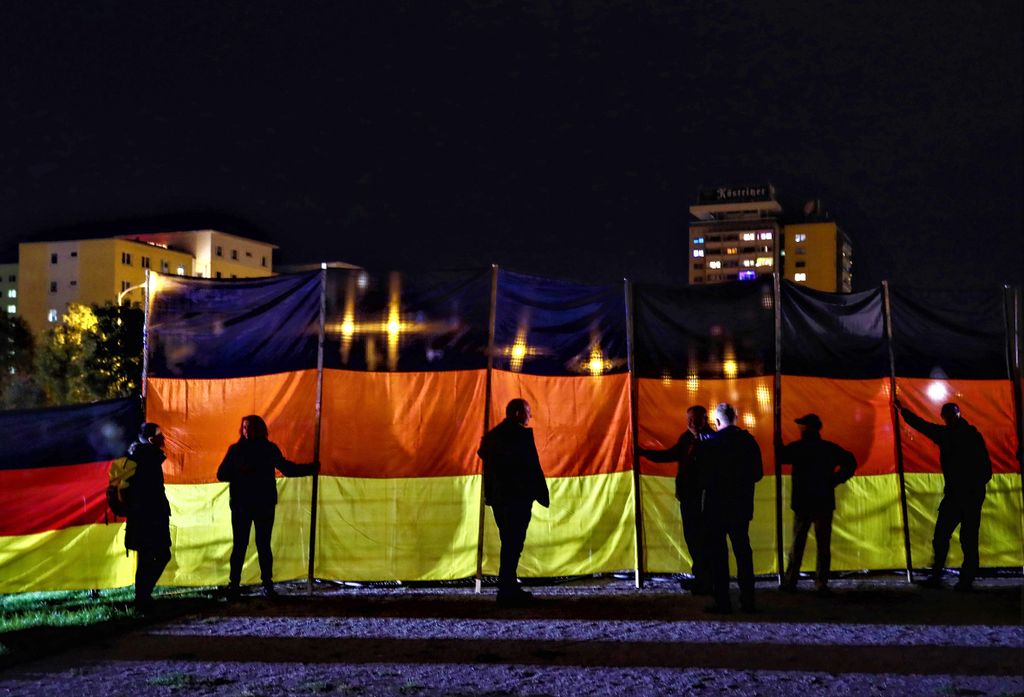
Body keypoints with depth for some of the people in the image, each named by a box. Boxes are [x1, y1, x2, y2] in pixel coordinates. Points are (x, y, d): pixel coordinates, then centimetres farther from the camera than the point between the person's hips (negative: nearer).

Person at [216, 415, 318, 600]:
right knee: (239, 545, -2)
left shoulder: (270, 449, 5)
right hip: (241, 505, -1)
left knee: (264, 545, 2)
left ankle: (268, 585, 6)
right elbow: (221, 474, -2)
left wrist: (311, 468, 8)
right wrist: (240, 471, -20)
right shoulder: (235, 449, 2)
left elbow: (287, 468, 14)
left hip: (265, 505, 1)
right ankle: (233, 585, 2)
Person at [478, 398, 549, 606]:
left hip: (497, 497, 8)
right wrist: (542, 495, -8)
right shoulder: (523, 434, -10)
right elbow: (533, 467, -13)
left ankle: (509, 587, 19)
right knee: (514, 544, -6)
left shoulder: (491, 435, 13)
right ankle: (507, 590, -9)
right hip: (518, 497, -8)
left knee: (509, 543, 15)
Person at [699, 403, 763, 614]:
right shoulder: (749, 441, 2)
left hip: (717, 505, -4)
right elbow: (757, 474, 8)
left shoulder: (710, 443, -12)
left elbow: (703, 475, -8)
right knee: (743, 551, 12)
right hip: (742, 506, 5)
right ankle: (748, 600, 13)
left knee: (716, 553, 1)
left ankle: (722, 602, -1)